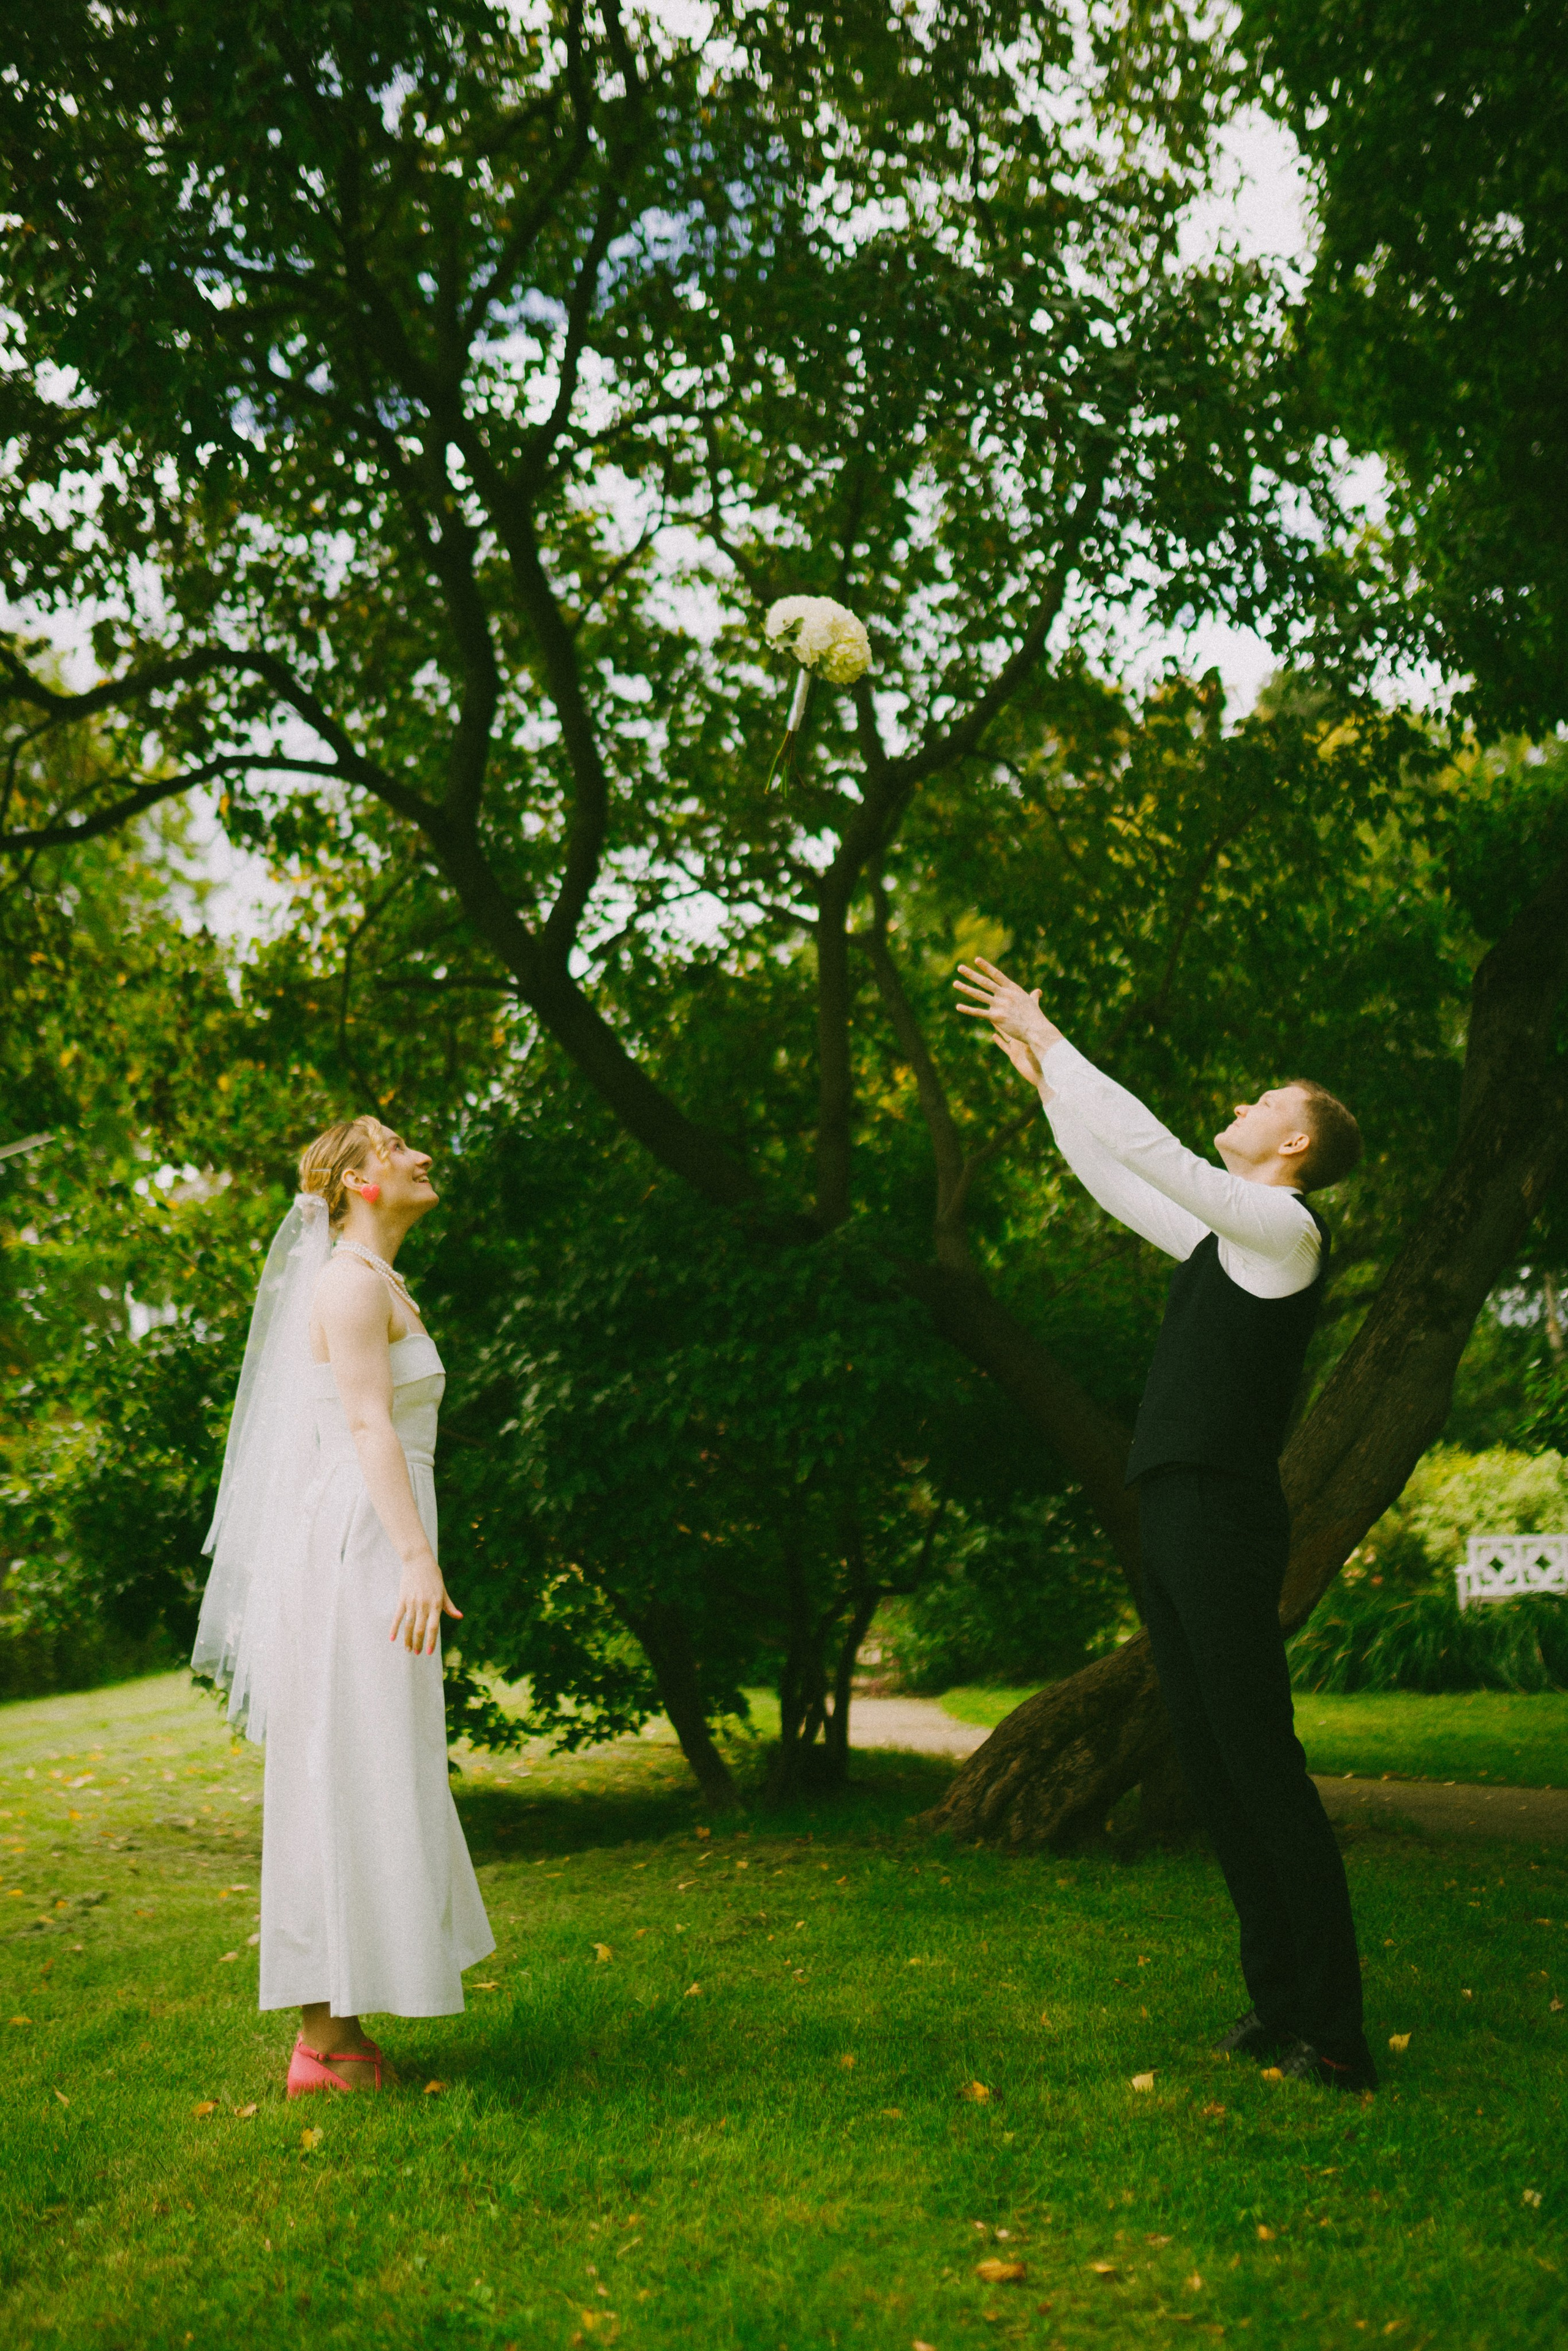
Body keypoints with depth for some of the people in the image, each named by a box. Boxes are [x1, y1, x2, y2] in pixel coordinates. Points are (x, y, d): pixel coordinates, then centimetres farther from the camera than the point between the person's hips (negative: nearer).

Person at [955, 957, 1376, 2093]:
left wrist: (1051, 1040, -3)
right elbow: (1117, 1178, 29)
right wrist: (1044, 1076, 27)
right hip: (1176, 1527, 9)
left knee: (1263, 1767, -9)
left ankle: (1336, 2033, -4)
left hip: (1224, 1523, -9)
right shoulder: (1226, 1239, 19)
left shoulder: (1286, 1229, -6)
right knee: (1212, 1770, 10)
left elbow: (1145, 1146, -12)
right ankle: (1279, 2005, 17)